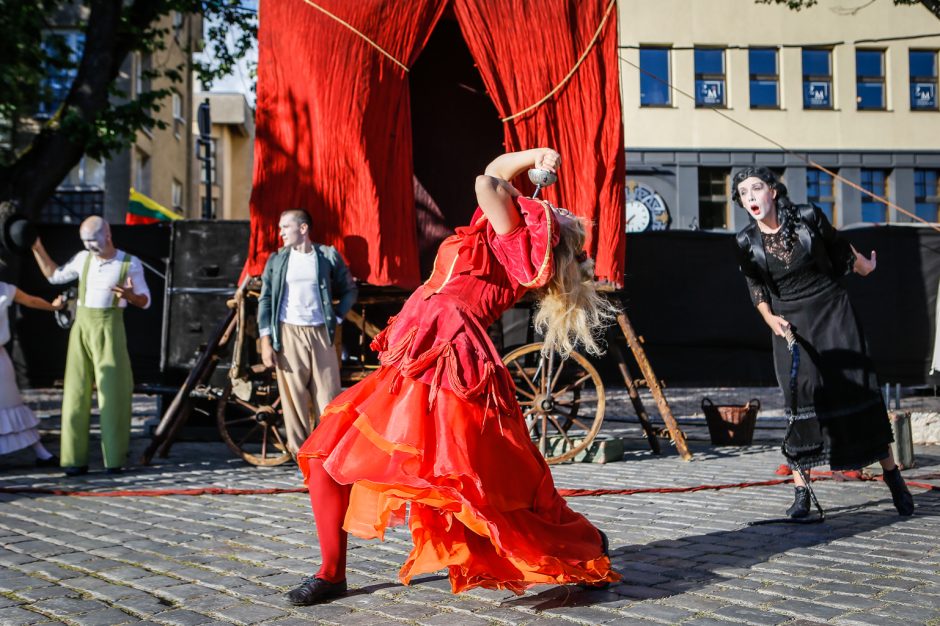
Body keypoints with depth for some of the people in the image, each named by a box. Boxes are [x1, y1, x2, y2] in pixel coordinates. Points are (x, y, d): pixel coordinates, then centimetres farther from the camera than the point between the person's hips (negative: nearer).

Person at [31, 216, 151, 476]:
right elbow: (54, 276, 24)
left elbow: (145, 302, 1)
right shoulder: (83, 259, 9)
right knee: (76, 393, -2)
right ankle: (75, 460, 0)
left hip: (109, 329, -3)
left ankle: (114, 460, 1)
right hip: (81, 327, 3)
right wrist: (38, 249, 17)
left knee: (112, 394, -4)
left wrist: (130, 295, -20)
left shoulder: (130, 263, -1)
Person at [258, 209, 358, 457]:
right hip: (289, 334, 0)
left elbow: (349, 290, 16)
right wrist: (266, 341, -2)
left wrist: (336, 318, 4)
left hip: (320, 334, 0)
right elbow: (265, 300, 5)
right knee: (294, 397, -2)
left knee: (328, 395, -2)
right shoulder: (277, 260, 8)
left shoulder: (328, 256, 7)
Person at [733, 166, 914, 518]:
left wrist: (862, 265, 26)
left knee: (858, 388, 0)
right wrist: (771, 319, -15)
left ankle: (891, 474, 14)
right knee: (801, 394, -9)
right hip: (790, 322, 0)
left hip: (831, 310, 0)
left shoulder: (808, 216, -10)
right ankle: (801, 492, -3)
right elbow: (757, 290, 3)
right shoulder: (747, 243, -7)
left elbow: (837, 244, 9)